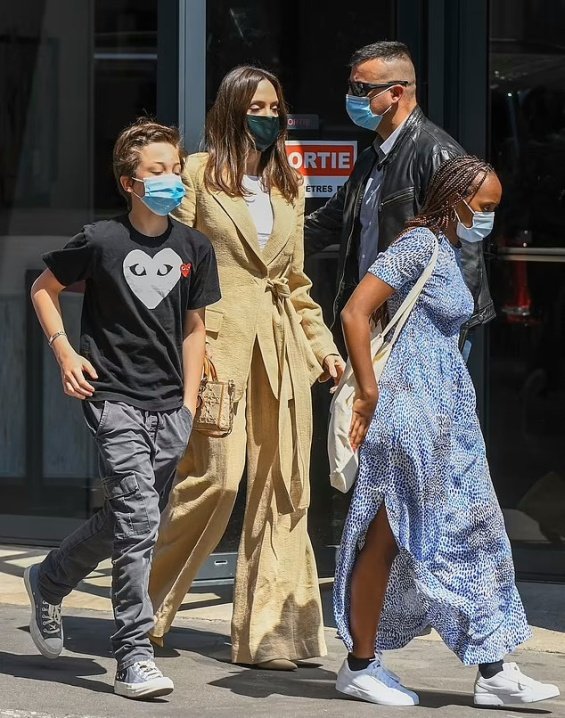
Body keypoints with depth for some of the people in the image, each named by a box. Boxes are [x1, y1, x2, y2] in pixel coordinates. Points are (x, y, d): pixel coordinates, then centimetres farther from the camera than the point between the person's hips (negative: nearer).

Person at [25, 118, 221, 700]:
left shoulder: (194, 249, 6)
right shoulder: (100, 241, -7)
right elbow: (43, 289, 8)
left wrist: (189, 404, 11)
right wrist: (64, 351, -3)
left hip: (169, 409, 5)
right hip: (113, 397, -5)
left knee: (124, 518, 12)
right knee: (138, 517, -16)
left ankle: (48, 582, 39)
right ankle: (134, 657, -13)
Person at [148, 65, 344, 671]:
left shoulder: (288, 188, 19)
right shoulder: (198, 174, 2)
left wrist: (322, 344, 16)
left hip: (282, 345, 6)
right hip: (218, 335, -6)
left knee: (283, 486, 0)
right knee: (217, 473, -15)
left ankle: (268, 633, 2)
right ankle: (145, 611, 2)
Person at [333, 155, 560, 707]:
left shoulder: (447, 252, 15)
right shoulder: (418, 246, -14)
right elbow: (354, 312, -21)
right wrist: (368, 392, -20)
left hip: (444, 416, 10)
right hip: (410, 412, -10)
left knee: (469, 535, 8)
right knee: (387, 538, -1)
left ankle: (493, 671, 10)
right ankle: (359, 667, 8)